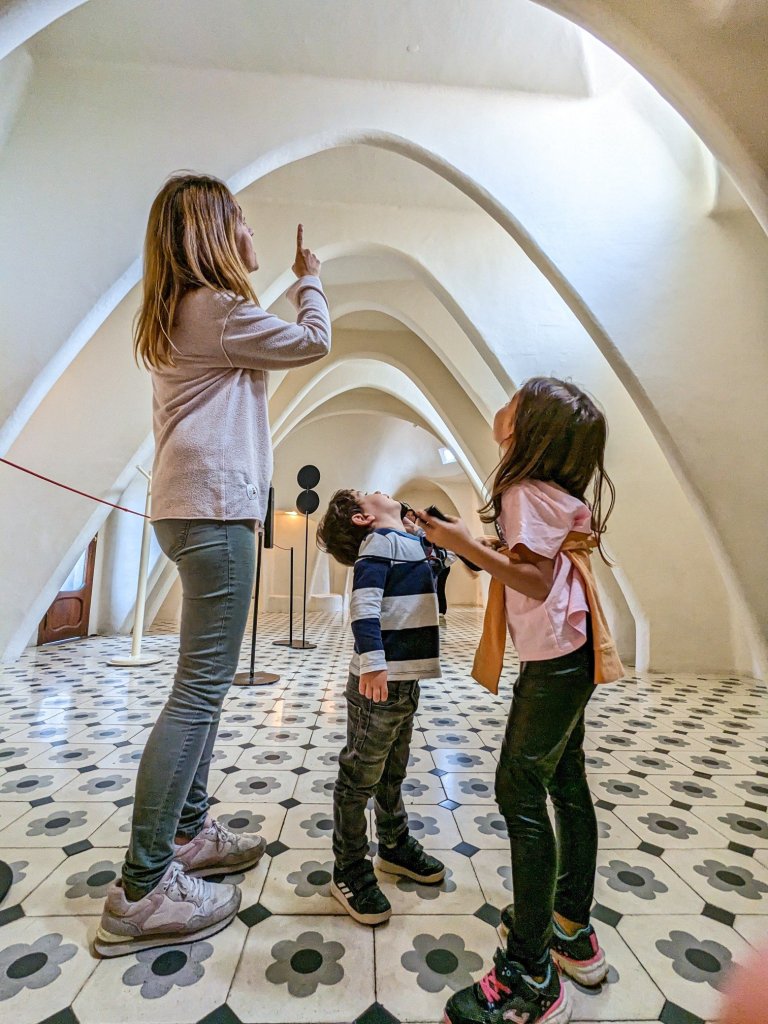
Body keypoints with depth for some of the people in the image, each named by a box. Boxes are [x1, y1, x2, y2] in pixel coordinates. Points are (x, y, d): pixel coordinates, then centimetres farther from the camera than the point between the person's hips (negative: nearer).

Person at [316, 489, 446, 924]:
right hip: (380, 681, -9)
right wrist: (372, 661, -31)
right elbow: (364, 602, -25)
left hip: (405, 679, 9)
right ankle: (350, 872, 23)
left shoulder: (409, 542, 15)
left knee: (393, 774, 24)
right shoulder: (379, 541, -11)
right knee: (360, 778, 6)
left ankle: (396, 846, 43)